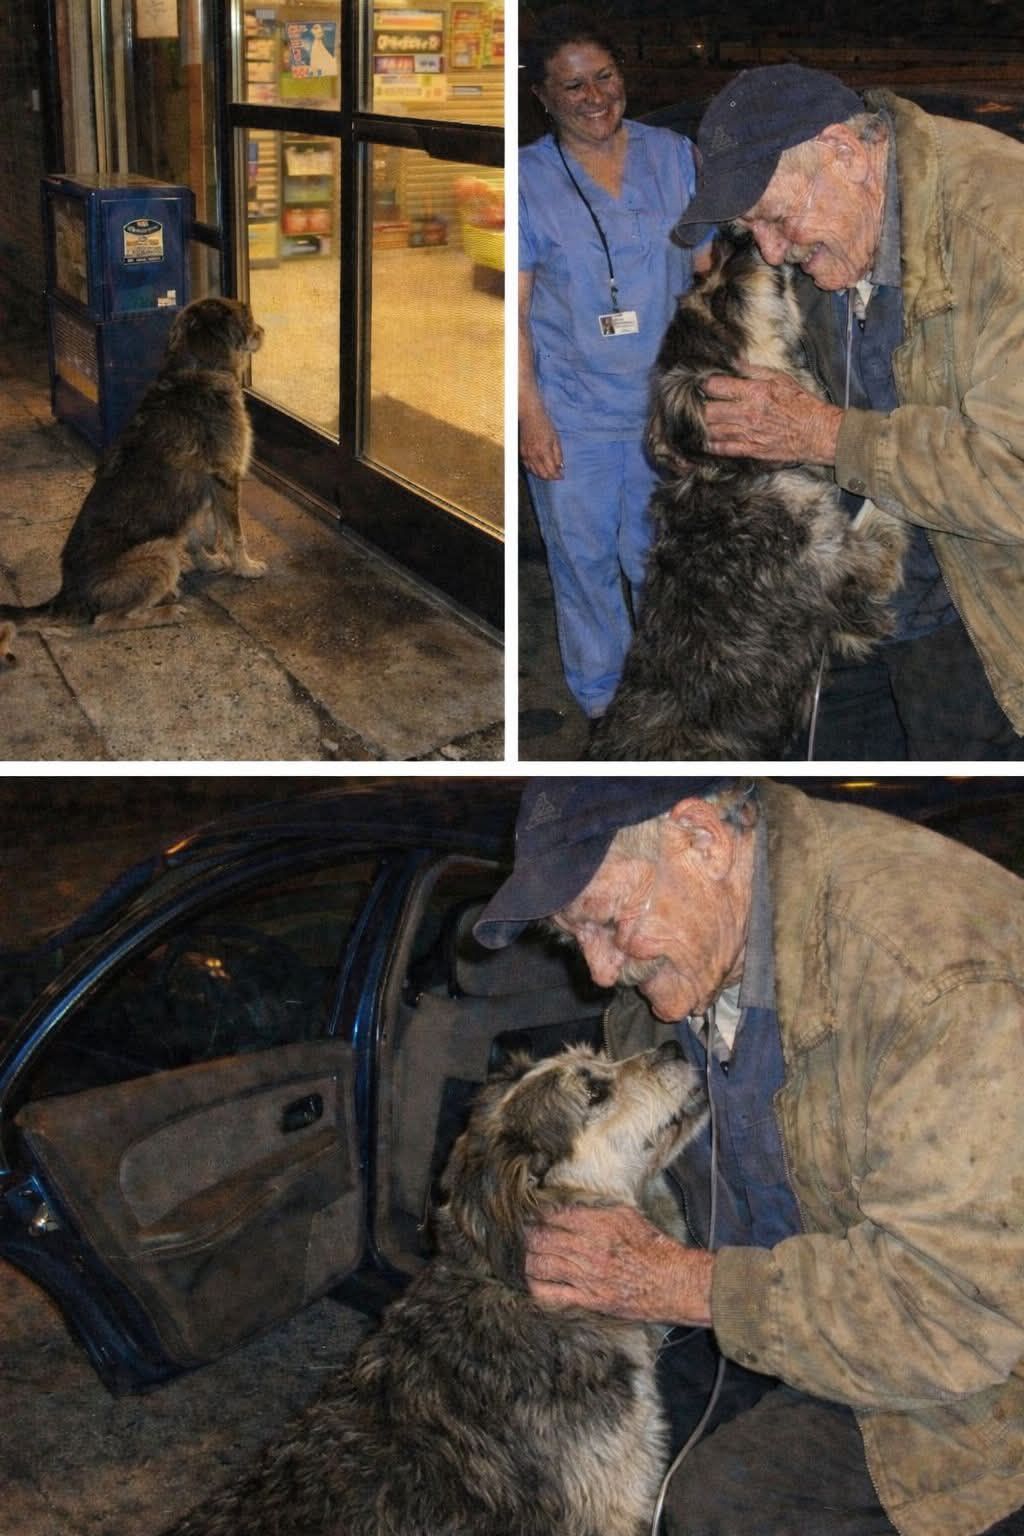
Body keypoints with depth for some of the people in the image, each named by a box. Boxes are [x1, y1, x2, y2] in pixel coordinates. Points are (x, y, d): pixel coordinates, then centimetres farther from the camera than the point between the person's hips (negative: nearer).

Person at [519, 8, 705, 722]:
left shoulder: (674, 154, 1)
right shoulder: (527, 179, -7)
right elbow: (515, 309, -7)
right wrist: (531, 414, -12)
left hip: (666, 404, 2)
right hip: (572, 413, -2)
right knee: (584, 559, 10)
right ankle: (599, 698, 30)